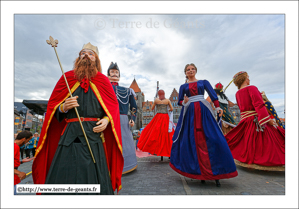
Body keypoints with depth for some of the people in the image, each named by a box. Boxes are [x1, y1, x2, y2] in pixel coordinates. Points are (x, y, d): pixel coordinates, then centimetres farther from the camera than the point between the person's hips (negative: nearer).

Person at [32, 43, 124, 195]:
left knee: (93, 176, 3)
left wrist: (106, 120, -8)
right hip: (70, 135, 2)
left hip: (94, 134, -1)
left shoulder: (103, 81, 9)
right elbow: (52, 106, 14)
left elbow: (113, 105, 9)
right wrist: (63, 107, -8)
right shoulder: (67, 77, 12)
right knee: (64, 175, 3)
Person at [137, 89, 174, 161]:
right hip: (166, 118, 1)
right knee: (166, 134, 7)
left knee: (156, 133, 7)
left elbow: (152, 108, 7)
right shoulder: (168, 100, 3)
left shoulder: (156, 100, 0)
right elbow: (172, 109, 5)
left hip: (158, 118, -1)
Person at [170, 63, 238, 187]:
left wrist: (218, 107, -12)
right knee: (194, 141, -1)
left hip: (203, 112, 0)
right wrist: (184, 102, -10)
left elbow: (213, 95, 4)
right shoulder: (183, 86, 16)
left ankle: (215, 172, 5)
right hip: (190, 113, 1)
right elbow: (179, 101, 13)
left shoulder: (204, 82, 15)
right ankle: (200, 172, 13)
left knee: (212, 139, -8)